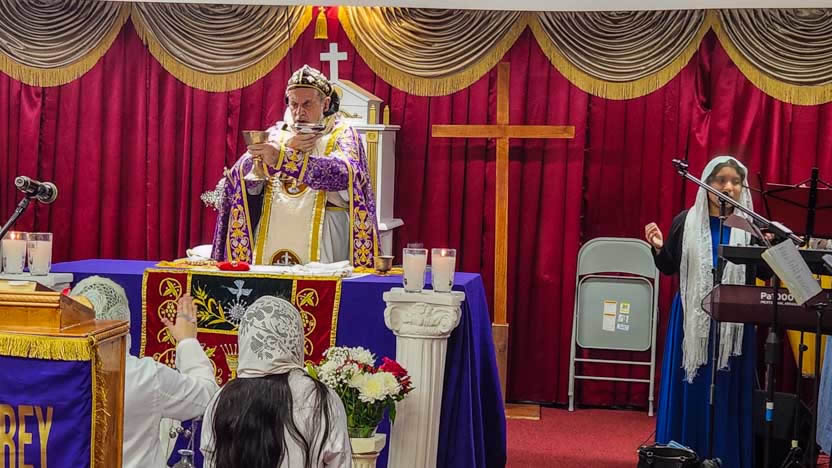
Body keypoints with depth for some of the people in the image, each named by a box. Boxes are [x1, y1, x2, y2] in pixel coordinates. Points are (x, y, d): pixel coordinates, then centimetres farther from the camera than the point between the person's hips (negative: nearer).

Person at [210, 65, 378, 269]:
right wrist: (287, 148, -11)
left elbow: (344, 172, -18)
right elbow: (242, 175, 1)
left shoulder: (342, 134, 4)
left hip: (320, 236, -3)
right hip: (271, 235, 3)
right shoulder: (277, 133, 14)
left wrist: (282, 158, -27)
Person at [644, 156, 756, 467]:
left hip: (732, 322, 0)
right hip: (692, 320, 0)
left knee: (726, 396, 4)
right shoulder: (686, 222, 2)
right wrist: (658, 248, -12)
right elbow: (669, 268, 6)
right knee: (687, 391, 5)